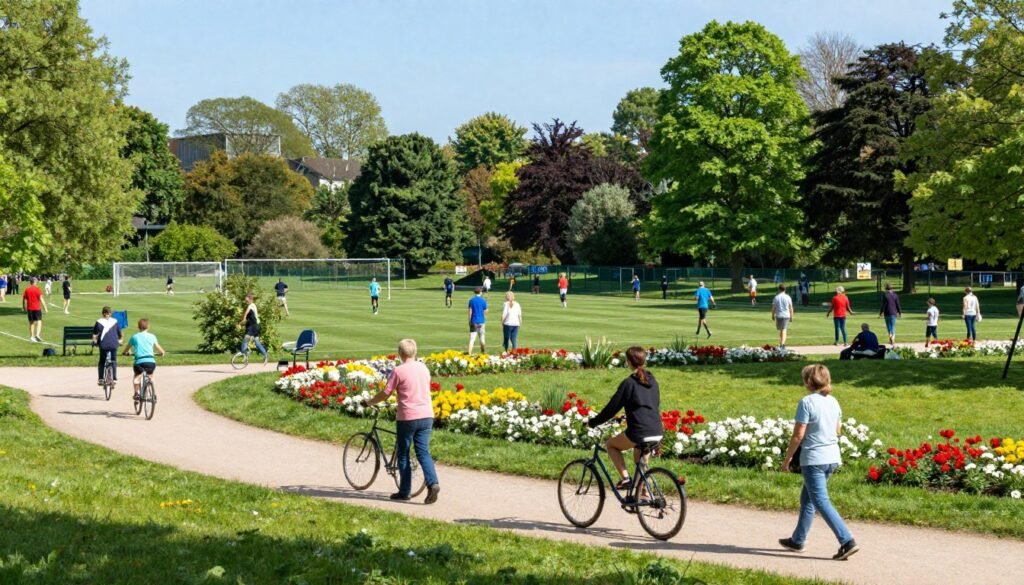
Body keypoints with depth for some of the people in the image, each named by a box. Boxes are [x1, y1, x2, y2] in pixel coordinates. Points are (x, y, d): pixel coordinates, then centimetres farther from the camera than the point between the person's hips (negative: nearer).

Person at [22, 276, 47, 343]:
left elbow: (24, 299, 5)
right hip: (37, 307, -3)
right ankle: (38, 334, -16)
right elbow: (41, 299, -11)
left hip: (29, 308, 3)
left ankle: (32, 336, 11)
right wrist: (45, 308, -8)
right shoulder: (37, 289, -7)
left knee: (31, 322, 11)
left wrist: (24, 307, 19)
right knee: (39, 321, 3)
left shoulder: (26, 289, 2)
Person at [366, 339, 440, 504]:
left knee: (403, 455, 8)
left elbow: (385, 394, -8)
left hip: (408, 417, -5)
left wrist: (370, 402, 10)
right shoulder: (424, 368, 6)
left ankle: (405, 492, 12)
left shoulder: (399, 371, -10)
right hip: (426, 416, 5)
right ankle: (433, 483, -14)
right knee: (423, 452, 7)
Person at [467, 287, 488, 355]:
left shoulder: (471, 300, -2)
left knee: (472, 338, -2)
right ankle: (483, 353, 19)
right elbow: (485, 311, 0)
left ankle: (470, 353, -12)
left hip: (474, 321, 0)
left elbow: (470, 311, -2)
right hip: (481, 321, 0)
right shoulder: (483, 300, -3)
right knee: (482, 338, 11)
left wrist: (469, 321, 5)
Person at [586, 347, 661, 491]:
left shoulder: (629, 383, -7)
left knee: (610, 444, 17)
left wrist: (592, 422, 7)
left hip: (639, 432, -6)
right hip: (657, 433, 7)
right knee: (640, 463, 26)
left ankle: (625, 478, 3)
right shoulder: (652, 381, 13)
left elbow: (612, 407, -5)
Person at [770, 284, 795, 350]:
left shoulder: (776, 297, -1)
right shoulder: (788, 297, -2)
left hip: (778, 315, 1)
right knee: (784, 330, -4)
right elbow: (791, 308, -1)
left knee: (781, 330, 17)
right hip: (786, 315, -1)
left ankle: (782, 344, 25)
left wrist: (773, 315, 11)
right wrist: (791, 316, 8)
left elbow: (773, 308, 0)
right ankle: (782, 344, -16)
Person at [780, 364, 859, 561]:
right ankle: (797, 540, 29)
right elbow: (838, 430, 17)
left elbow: (798, 435, -14)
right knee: (807, 498, 20)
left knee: (821, 502, -6)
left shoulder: (807, 402, -14)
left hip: (813, 459, -8)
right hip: (832, 457, 8)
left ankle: (847, 541, -15)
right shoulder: (833, 402, 7)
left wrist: (787, 458, -5)